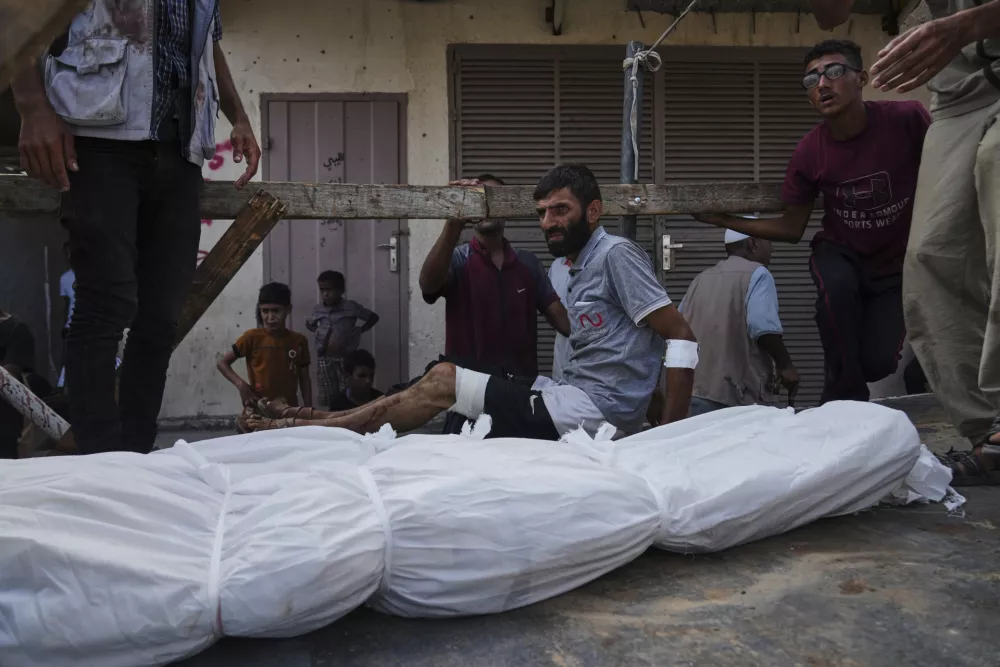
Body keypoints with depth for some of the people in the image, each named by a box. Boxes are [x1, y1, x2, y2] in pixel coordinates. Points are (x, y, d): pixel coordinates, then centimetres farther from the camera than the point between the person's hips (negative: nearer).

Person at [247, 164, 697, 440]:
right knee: (444, 374, 4)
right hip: (575, 397, 8)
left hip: (594, 409, -8)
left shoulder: (616, 254, -10)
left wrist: (670, 431, -18)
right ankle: (318, 421, 10)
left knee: (441, 383, -8)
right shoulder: (580, 269, 18)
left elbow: (681, 337, -15)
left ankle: (308, 426, 3)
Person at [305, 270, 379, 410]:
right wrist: (317, 332, 8)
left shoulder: (352, 307, -6)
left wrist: (359, 330, -3)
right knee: (328, 398, 5)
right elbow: (309, 324, 25)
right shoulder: (317, 309, 3)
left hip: (346, 357, -2)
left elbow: (373, 317, 6)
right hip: (324, 359, 3)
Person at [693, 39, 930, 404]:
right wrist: (726, 220, -15)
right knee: (836, 286, -36)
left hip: (899, 261, 0)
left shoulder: (906, 119, -22)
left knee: (877, 363, -11)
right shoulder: (809, 152, -16)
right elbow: (792, 229, -6)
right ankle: (845, 397, -14)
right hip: (841, 253, 1)